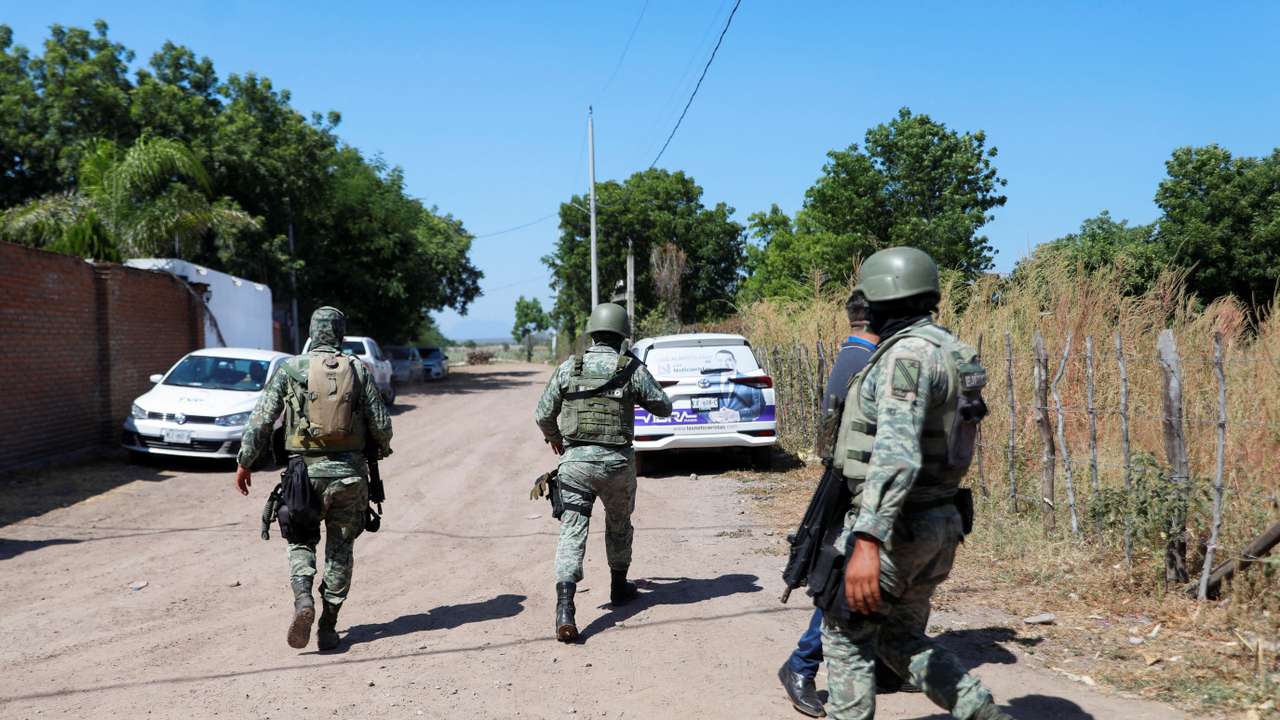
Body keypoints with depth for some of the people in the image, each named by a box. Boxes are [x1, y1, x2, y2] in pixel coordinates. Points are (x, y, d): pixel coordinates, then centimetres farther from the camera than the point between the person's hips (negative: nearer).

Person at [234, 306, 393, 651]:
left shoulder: (289, 369, -1)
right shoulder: (359, 370, 1)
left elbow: (261, 420, -2)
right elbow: (381, 424, 0)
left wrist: (244, 462, 8)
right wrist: (382, 449, 21)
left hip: (306, 471, -1)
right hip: (350, 473, 1)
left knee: (301, 541, 17)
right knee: (340, 548, 12)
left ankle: (303, 599, -8)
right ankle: (328, 626, 12)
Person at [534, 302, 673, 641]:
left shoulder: (569, 367, 1)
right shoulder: (632, 368, -3)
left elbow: (543, 414, 6)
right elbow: (664, 407, 6)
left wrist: (553, 437, 26)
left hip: (576, 460, 0)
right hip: (616, 461, 0)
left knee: (572, 531, -2)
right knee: (618, 524, 23)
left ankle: (564, 609, -16)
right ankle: (619, 587, 40)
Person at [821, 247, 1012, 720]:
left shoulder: (908, 353, -19)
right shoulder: (947, 351, 12)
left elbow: (896, 452, -30)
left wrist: (867, 542, -34)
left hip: (897, 526, -9)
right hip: (939, 522, 9)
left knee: (846, 637, 8)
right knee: (900, 637, 21)